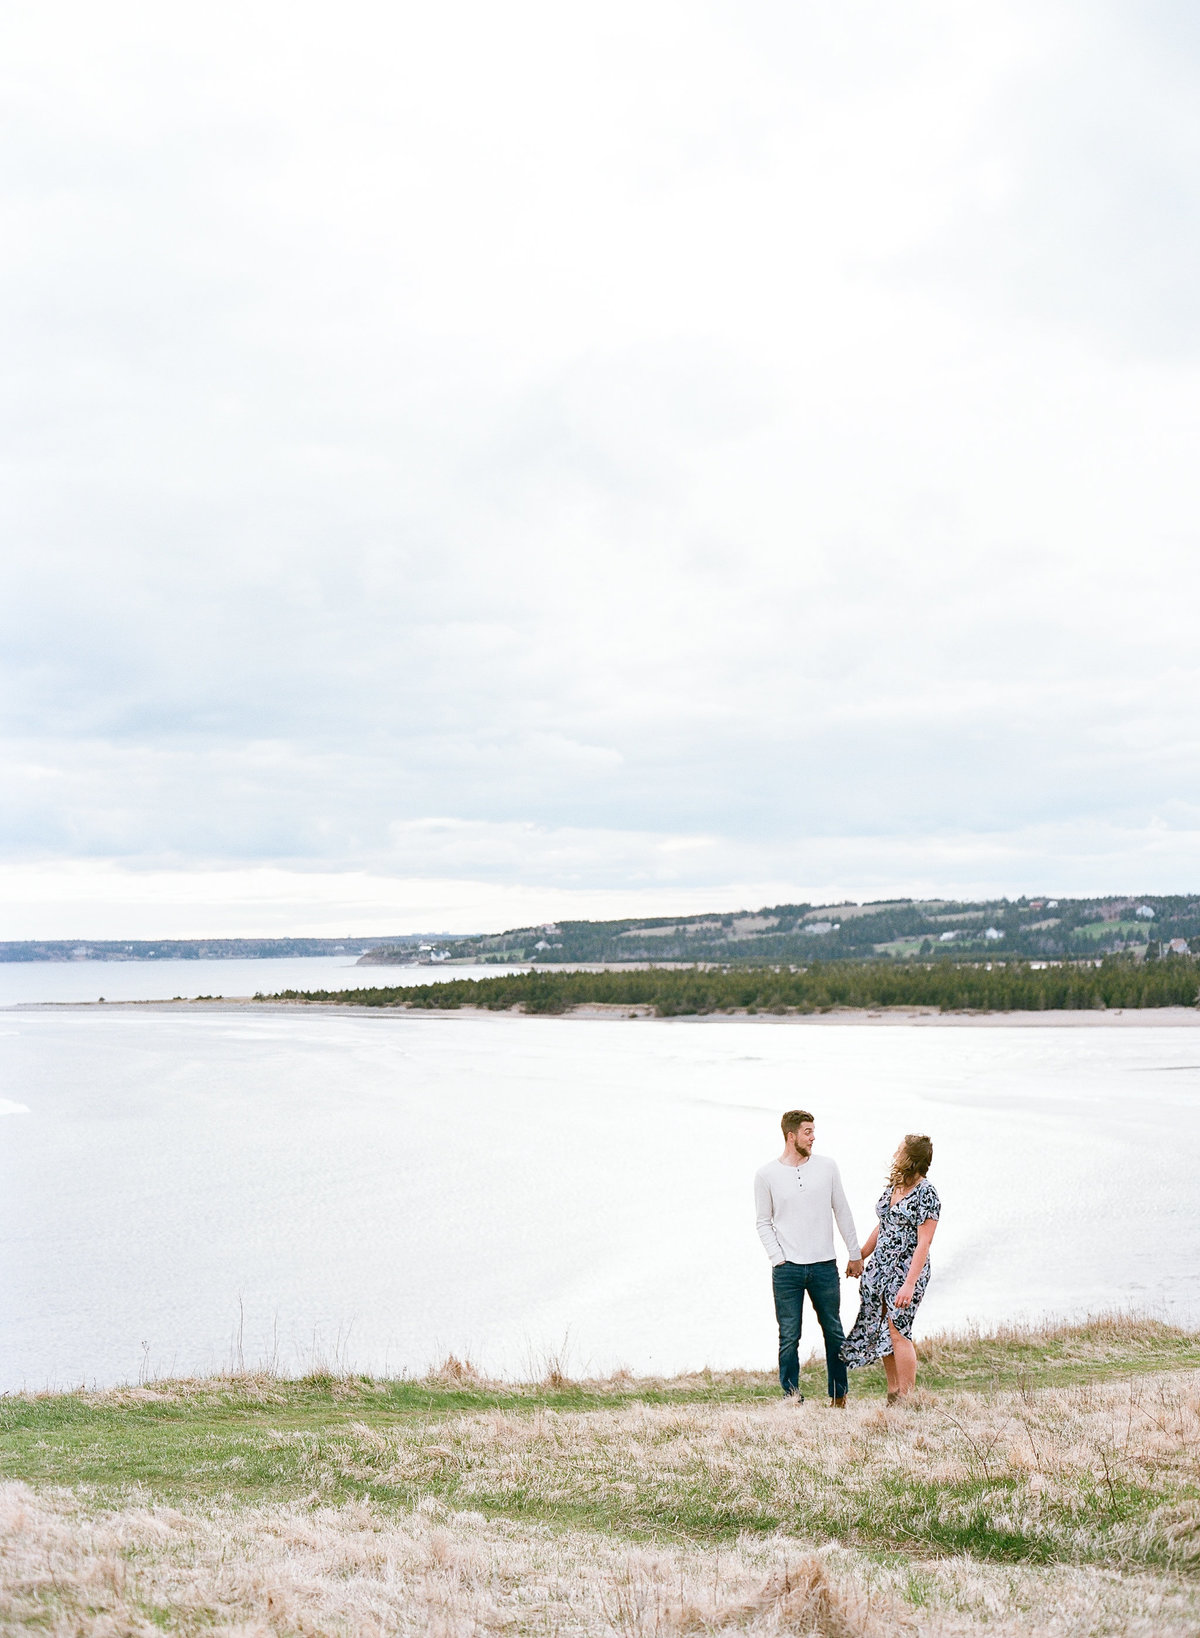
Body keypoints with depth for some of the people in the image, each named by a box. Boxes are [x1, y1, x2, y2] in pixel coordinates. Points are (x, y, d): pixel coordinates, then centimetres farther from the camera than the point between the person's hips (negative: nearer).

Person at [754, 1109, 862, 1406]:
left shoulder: (826, 1167, 4)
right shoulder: (766, 1174, -1)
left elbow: (842, 1213, 11)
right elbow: (764, 1222, 5)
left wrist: (855, 1254, 12)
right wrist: (778, 1259, -5)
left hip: (824, 1267, 2)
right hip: (787, 1270, -2)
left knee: (834, 1333, 10)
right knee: (789, 1338, 0)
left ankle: (839, 1397, 23)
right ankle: (791, 1398, 11)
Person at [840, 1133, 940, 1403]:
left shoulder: (926, 1194, -15)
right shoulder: (893, 1185, 9)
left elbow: (923, 1243, -18)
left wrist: (909, 1284, -22)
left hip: (907, 1270, -8)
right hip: (880, 1266, 8)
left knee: (897, 1331, -7)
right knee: (880, 1331, 8)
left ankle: (906, 1399, 4)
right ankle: (892, 1394, 19)